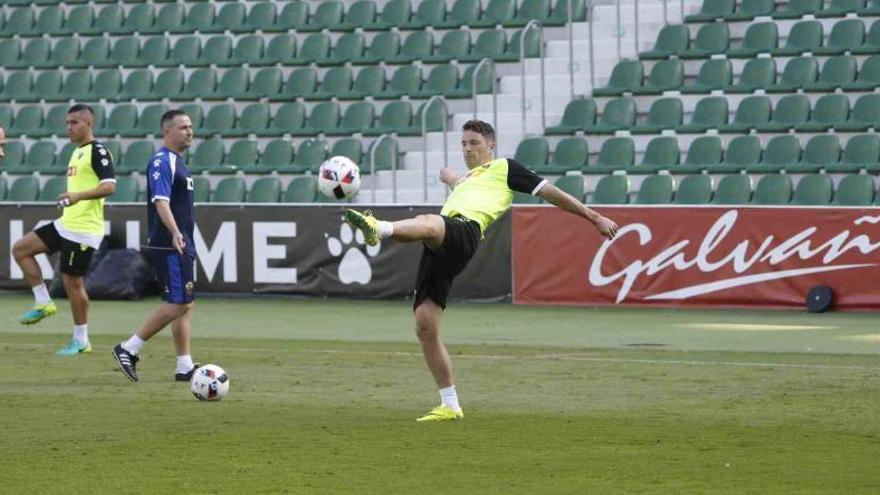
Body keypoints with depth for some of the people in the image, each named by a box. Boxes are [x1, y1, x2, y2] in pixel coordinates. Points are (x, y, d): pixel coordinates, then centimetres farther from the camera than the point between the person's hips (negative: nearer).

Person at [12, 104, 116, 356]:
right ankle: (43, 303, 8)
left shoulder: (98, 152, -13)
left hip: (84, 229, -10)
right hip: (65, 224, 10)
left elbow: (109, 186, -25)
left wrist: (78, 196, -35)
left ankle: (81, 340, 6)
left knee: (72, 281, -5)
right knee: (20, 249, 6)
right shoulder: (77, 152, 17)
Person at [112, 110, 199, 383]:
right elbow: (160, 202, -25)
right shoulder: (161, 162, -13)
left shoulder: (177, 161, 18)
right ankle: (129, 349, -8)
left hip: (182, 246, 10)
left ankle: (185, 366, 9)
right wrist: (175, 233, -38)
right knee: (178, 303, -12)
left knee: (185, 304, 8)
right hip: (168, 246, -10)